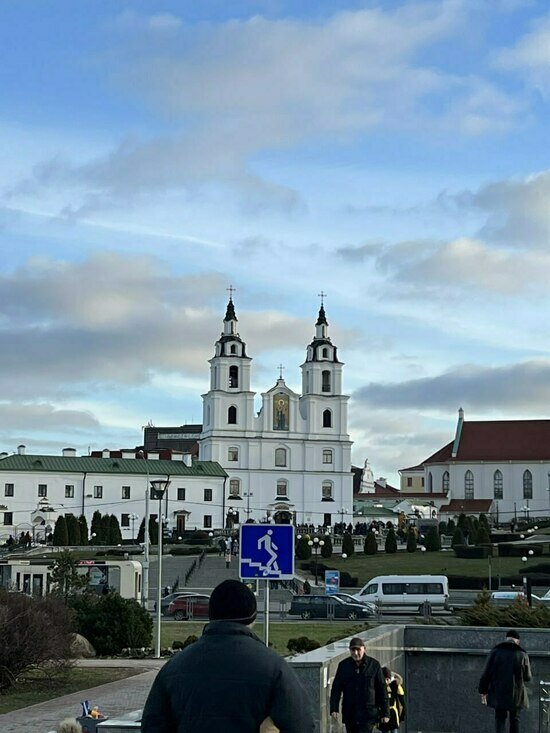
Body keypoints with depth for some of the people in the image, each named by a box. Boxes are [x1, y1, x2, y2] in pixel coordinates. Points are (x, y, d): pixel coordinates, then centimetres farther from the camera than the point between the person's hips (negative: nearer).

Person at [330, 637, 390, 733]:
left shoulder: (374, 665, -1)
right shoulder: (343, 665, 5)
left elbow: (382, 690, 3)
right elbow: (336, 688, 5)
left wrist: (385, 713, 2)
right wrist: (334, 709, -8)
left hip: (368, 715, -3)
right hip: (349, 714, 3)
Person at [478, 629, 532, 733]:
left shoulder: (496, 652, -2)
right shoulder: (522, 655, -3)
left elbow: (486, 674, -4)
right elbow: (527, 677, 4)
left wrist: (483, 691, 3)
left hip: (499, 693, 0)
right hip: (516, 694, 0)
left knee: (500, 718, 11)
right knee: (514, 719, 13)